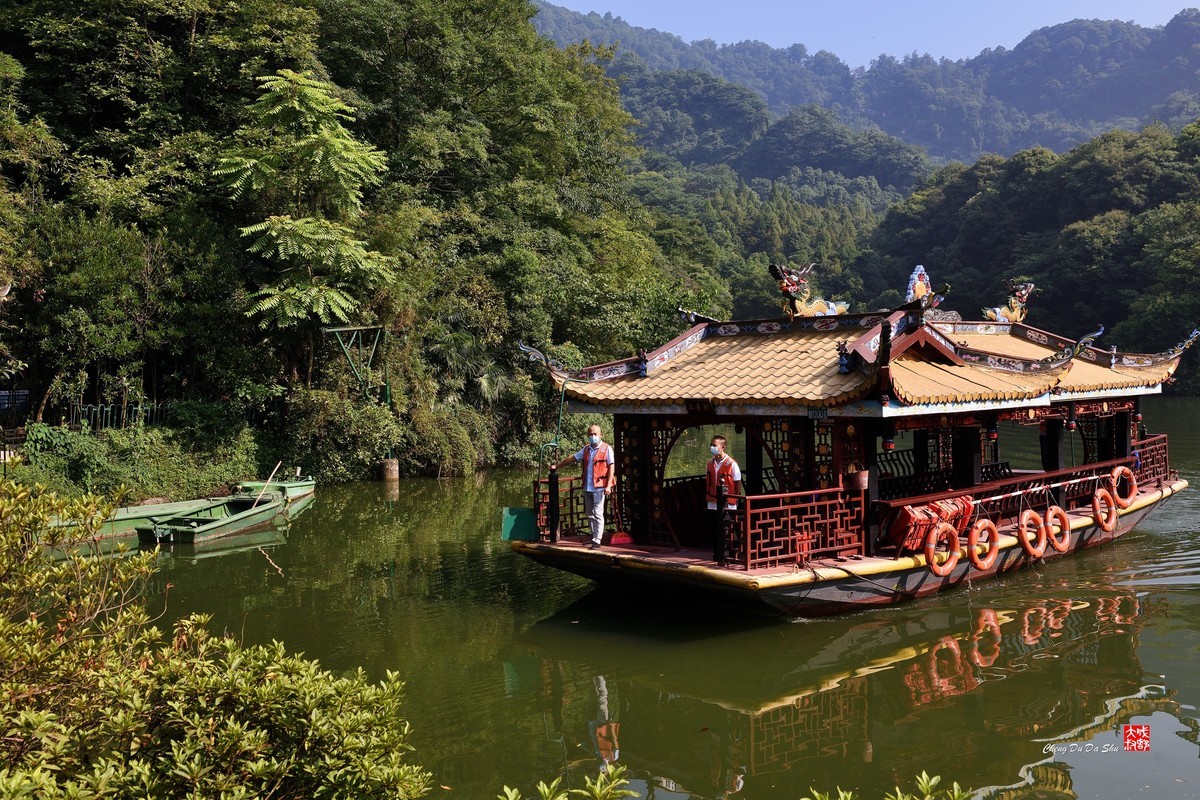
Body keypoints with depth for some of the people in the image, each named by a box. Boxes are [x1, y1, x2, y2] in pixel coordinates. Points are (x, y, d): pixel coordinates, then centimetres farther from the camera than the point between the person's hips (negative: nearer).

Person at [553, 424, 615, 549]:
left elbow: (611, 467, -7)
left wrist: (608, 486, -14)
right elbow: (572, 458, 23)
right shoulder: (586, 449, 15)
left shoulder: (606, 449, -4)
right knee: (590, 514, 10)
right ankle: (594, 537, 18)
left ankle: (597, 541, -8)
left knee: (597, 514, -9)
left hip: (599, 487, -7)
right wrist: (557, 466, 21)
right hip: (587, 487, 7)